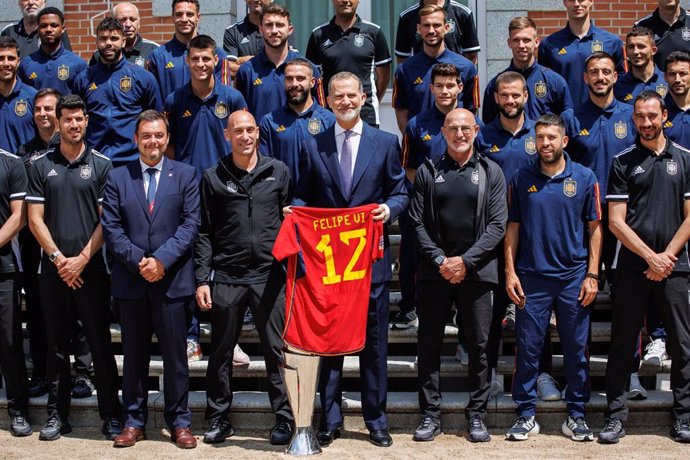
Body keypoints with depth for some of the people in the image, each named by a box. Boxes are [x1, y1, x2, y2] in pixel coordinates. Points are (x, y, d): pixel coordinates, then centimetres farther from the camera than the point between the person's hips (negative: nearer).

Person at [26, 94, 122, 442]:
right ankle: (57, 415, 16)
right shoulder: (41, 166, 7)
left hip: (91, 269, -2)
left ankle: (111, 415, 9)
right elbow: (35, 219, 3)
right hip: (53, 269, 2)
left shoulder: (102, 165, 2)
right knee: (56, 344, 8)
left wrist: (81, 259, -10)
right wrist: (59, 259, -7)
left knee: (101, 344, 1)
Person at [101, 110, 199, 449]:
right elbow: (111, 228, 2)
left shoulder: (186, 175, 5)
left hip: (172, 279, -1)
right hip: (130, 281, 2)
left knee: (175, 355, 4)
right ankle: (134, 421, 19)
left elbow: (190, 224, -3)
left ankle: (179, 421, 15)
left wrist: (162, 260, -14)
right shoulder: (117, 178, 8)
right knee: (134, 355, 9)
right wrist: (137, 261, -11)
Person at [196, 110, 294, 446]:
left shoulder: (278, 172, 7)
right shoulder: (213, 178, 6)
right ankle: (218, 418, 21)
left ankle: (284, 418, 13)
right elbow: (204, 233, 6)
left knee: (276, 349, 2)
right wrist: (202, 279, 0)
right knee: (221, 351, 8)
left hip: (269, 276, 0)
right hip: (226, 277, 0)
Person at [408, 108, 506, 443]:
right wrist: (440, 259, -9)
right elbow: (417, 222, 2)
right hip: (435, 270, 1)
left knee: (479, 346, 3)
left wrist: (466, 260, -10)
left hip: (476, 270, 0)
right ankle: (430, 414, 13)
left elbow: (497, 224, -1)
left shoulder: (491, 172, 6)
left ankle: (477, 414, 14)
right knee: (429, 345, 3)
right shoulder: (428, 171, 7)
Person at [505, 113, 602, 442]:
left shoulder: (585, 178, 2)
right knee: (527, 349, 3)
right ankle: (526, 415, 13)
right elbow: (513, 228, 7)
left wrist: (592, 275, -2)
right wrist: (510, 272, 0)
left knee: (577, 350, 6)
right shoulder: (521, 179, 4)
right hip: (531, 278, 0)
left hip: (574, 278, 0)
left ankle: (576, 415, 17)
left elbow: (594, 228, 4)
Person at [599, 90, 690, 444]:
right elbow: (616, 222, -1)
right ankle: (615, 415, 11)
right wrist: (651, 256, -8)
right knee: (622, 343, 3)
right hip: (632, 266, -1)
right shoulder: (623, 162, 4)